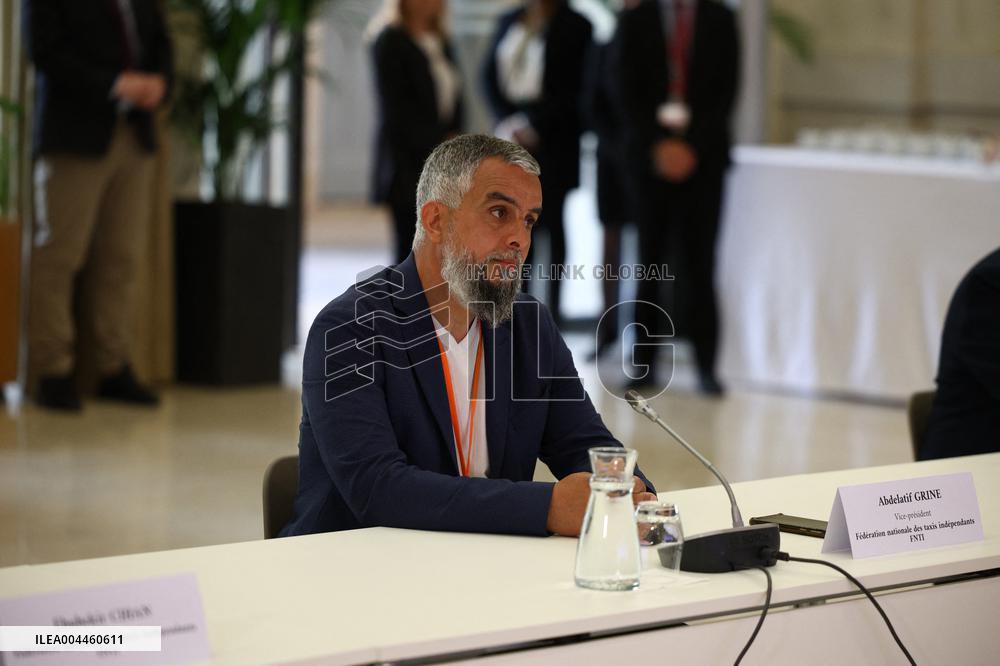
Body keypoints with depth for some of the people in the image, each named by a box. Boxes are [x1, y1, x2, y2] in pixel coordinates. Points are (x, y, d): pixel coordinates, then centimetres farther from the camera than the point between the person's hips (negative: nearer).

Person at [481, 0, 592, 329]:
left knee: (550, 217, -1)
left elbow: (575, 88, -9)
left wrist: (535, 126, -13)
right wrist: (507, 120, -4)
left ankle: (551, 303, 4)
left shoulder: (575, 26, -4)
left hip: (552, 137, -4)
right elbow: (491, 74, 9)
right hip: (511, 132, 4)